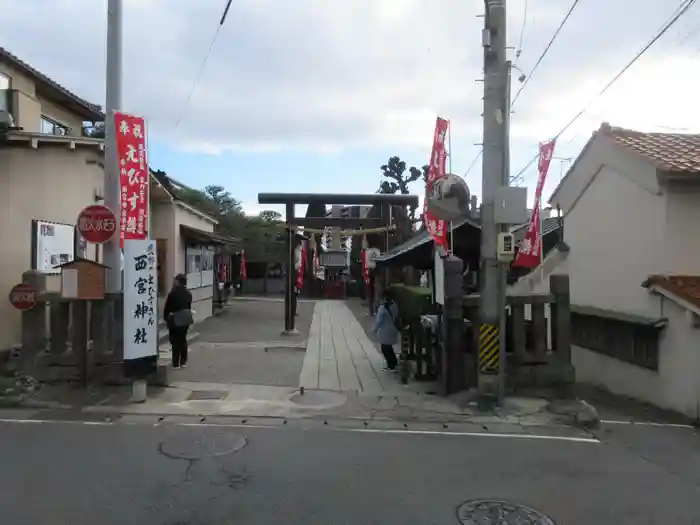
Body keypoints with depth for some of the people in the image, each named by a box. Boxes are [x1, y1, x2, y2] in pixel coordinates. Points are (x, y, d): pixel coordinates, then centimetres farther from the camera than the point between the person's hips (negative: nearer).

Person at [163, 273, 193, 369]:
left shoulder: (173, 293, -15)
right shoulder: (188, 293, 4)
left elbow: (167, 307, -10)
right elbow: (189, 306, 8)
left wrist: (166, 318, 3)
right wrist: (186, 315, 16)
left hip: (175, 319, -6)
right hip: (186, 319, 6)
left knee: (175, 341, 2)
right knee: (183, 339, 16)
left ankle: (176, 363, 4)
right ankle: (183, 361, 21)